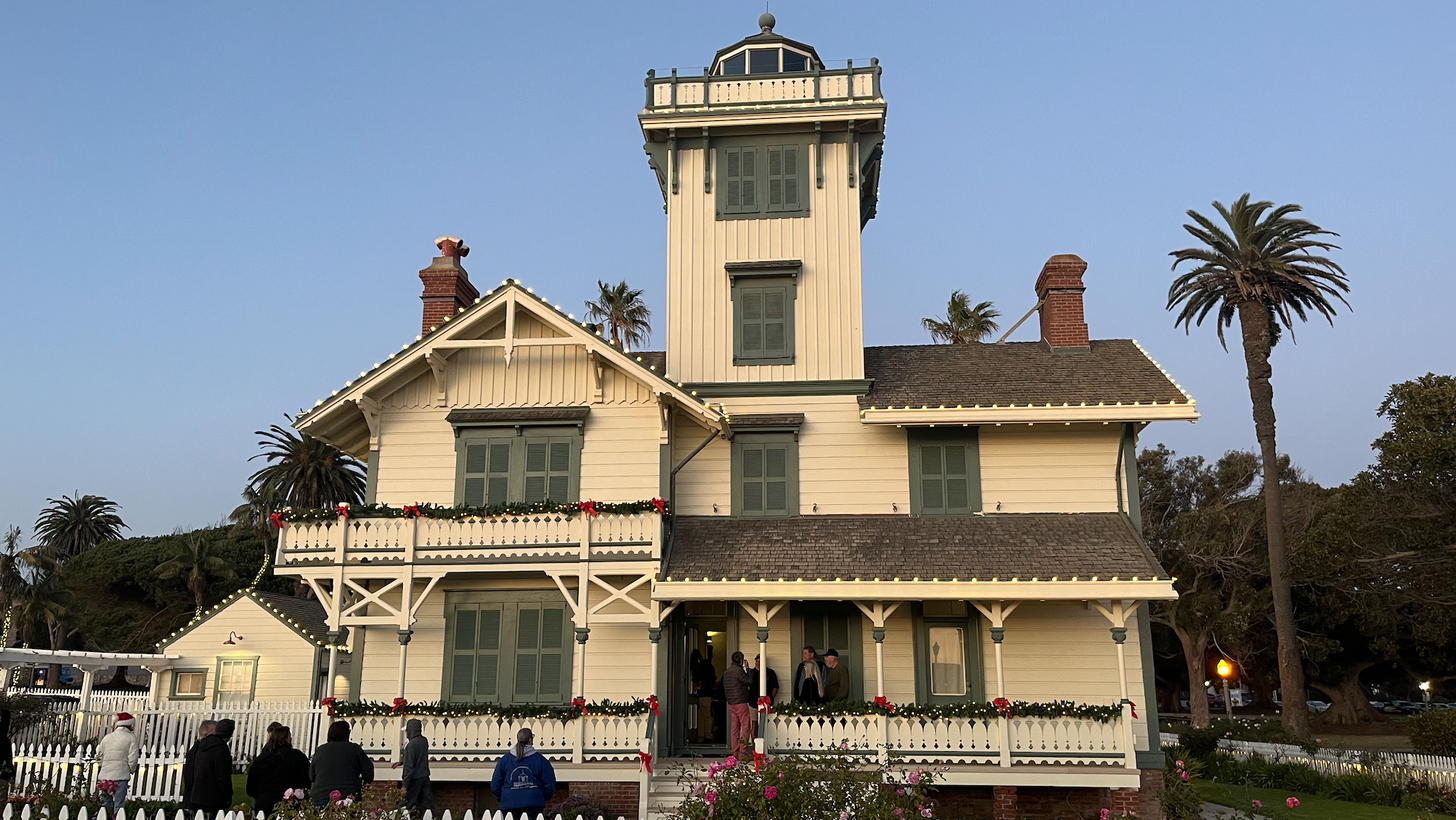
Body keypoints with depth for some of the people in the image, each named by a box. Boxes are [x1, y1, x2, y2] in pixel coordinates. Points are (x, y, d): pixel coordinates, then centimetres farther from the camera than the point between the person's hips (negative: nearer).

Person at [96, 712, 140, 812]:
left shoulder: (107, 737, 8)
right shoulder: (131, 738, -6)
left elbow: (99, 755, 13)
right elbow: (132, 759, -9)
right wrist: (132, 770, 8)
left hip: (105, 775, 5)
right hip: (121, 775, -5)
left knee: (106, 803, 15)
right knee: (119, 805, -2)